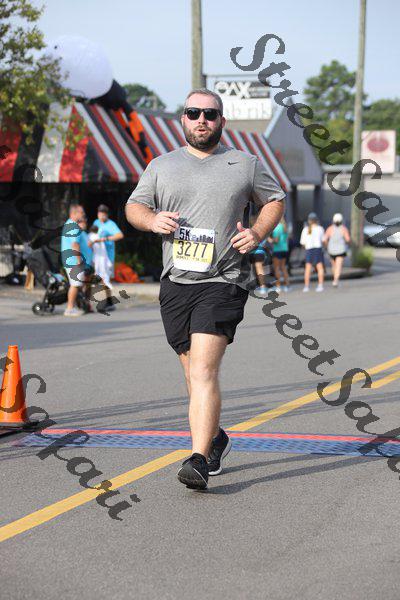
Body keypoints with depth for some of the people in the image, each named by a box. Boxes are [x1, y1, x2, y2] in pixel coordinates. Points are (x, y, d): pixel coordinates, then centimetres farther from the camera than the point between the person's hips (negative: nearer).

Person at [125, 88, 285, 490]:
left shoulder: (245, 165, 7)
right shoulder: (161, 166, 12)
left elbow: (275, 200, 19)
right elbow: (133, 206, 17)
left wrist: (257, 233, 0)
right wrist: (153, 220, -6)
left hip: (221, 282, -4)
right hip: (174, 283, 4)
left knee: (203, 373, -18)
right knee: (194, 374, 13)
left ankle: (199, 460, -23)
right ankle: (215, 439, 35)